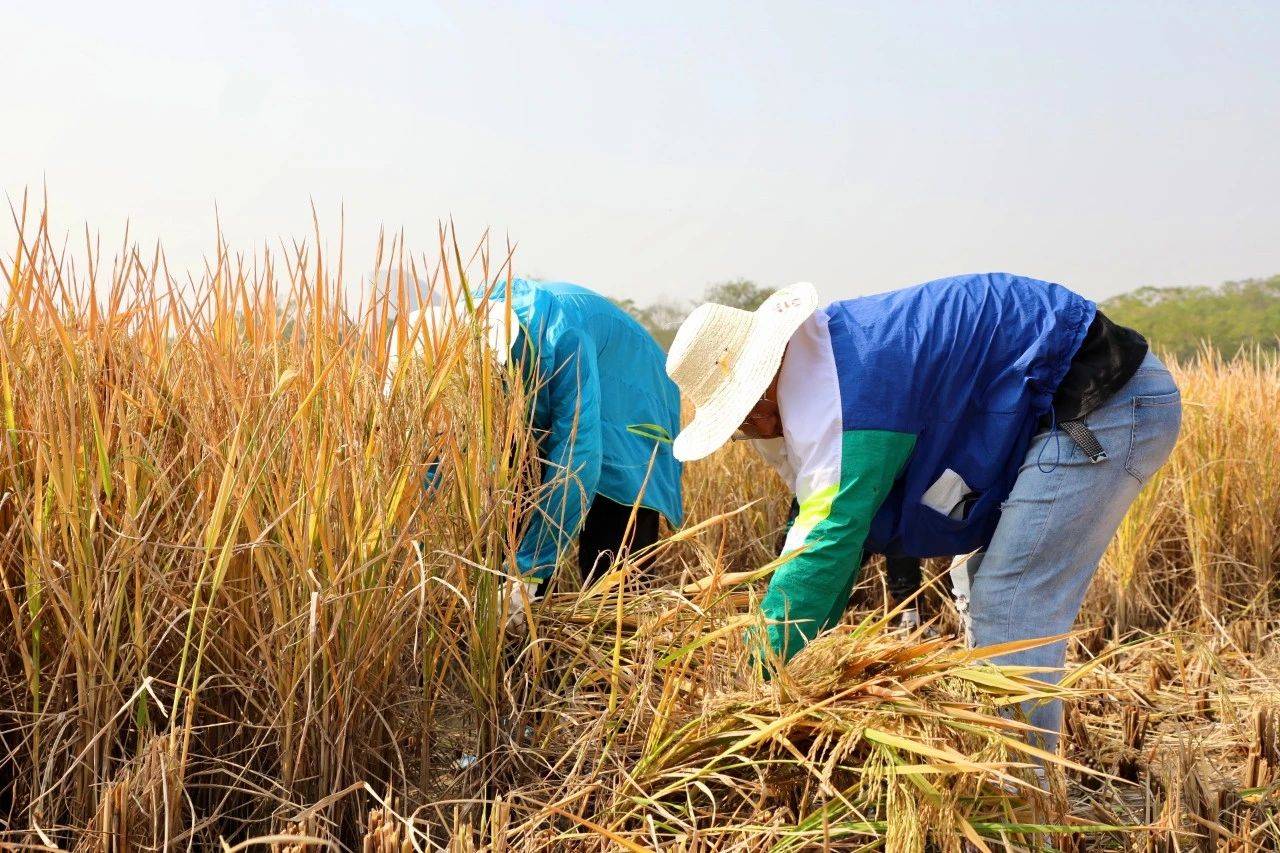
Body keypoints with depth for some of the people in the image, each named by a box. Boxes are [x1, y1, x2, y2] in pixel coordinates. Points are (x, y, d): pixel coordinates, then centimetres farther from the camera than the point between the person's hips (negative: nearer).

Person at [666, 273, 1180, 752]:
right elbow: (815, 521, 12)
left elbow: (828, 538, -29)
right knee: (984, 588, 16)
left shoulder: (842, 393, -24)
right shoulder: (820, 365, 9)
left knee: (1009, 606, -12)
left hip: (1102, 402, -11)